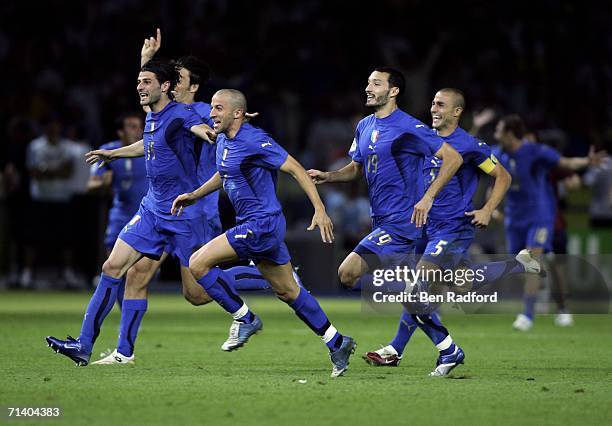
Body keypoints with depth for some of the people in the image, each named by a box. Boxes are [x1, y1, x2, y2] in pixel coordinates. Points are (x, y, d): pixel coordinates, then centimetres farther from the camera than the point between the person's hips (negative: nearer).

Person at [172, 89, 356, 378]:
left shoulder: (254, 141, -18)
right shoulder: (223, 141, 10)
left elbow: (295, 169, -18)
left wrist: (319, 209, -23)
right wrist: (194, 196, 22)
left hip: (262, 225, -9)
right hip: (252, 225, 9)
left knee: (198, 264, -12)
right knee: (287, 291, 14)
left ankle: (244, 319, -1)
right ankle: (337, 343, 21)